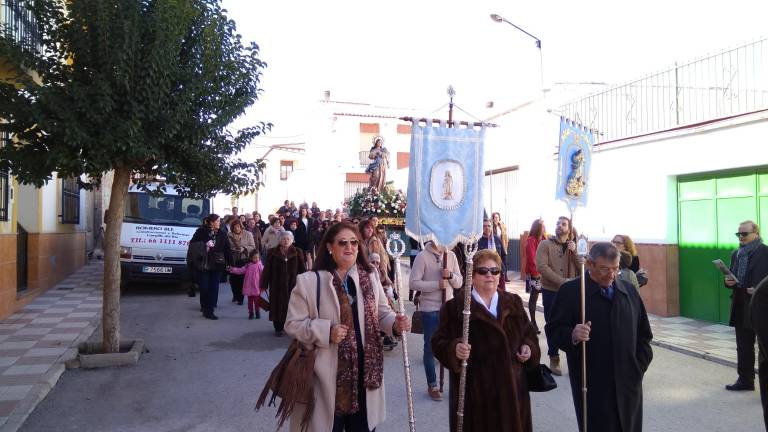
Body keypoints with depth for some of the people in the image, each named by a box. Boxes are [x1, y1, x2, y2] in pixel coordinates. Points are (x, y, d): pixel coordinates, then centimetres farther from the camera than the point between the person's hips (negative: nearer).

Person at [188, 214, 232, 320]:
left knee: (214, 288, 1)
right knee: (204, 287, 3)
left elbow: (227, 249, 5)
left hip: (216, 266, 2)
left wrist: (230, 263, 2)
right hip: (202, 266, -2)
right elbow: (192, 245, 0)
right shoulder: (201, 232, -4)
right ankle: (205, 308, 22)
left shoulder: (222, 234, 4)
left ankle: (209, 310, 8)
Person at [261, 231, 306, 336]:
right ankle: (278, 328, 16)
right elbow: (267, 269, 1)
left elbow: (302, 269, -1)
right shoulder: (272, 252, 1)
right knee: (278, 305, 4)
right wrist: (264, 285, -1)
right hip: (277, 285, 1)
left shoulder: (297, 252, 0)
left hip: (293, 285, 0)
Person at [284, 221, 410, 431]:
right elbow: (293, 324, -6)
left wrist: (395, 323, -14)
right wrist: (326, 331, -21)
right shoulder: (309, 281, -8)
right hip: (328, 373, -3)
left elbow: (382, 314, 9)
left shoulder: (370, 276, 4)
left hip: (365, 370, 4)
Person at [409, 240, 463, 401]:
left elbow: (459, 283, 8)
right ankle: (432, 385, 20)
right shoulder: (422, 257, -9)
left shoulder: (451, 255, 5)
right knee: (430, 347, 7)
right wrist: (437, 284, -21)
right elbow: (413, 283, -15)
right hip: (430, 308, -4)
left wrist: (451, 275, -13)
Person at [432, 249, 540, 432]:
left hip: (511, 386, 4)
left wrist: (529, 347, -1)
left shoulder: (513, 302, 10)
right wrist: (454, 349, -25)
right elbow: (439, 342, -5)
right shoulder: (455, 307, -4)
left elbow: (529, 333, 19)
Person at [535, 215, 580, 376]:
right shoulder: (545, 244, -3)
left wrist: (575, 251, -14)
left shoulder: (574, 247, 9)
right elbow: (541, 267, -16)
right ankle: (554, 358, 22)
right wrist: (562, 281, -20)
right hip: (550, 291, -2)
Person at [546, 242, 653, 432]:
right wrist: (572, 335, -27)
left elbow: (643, 334, 18)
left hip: (629, 383, 5)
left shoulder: (629, 291, 11)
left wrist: (640, 365, 8)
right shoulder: (570, 291, -5)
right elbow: (554, 330, -7)